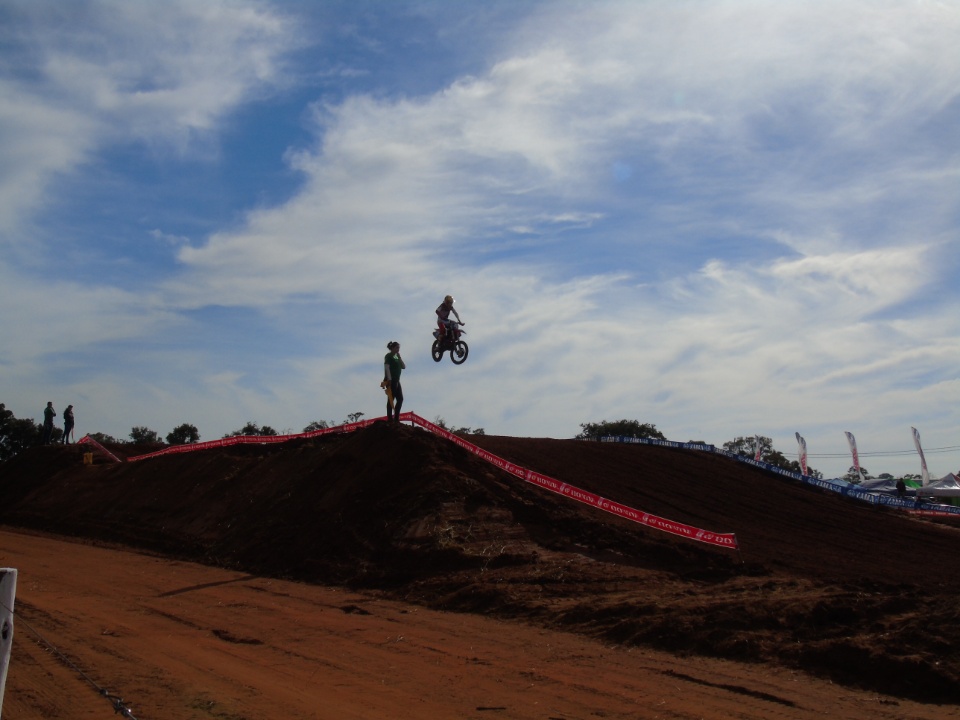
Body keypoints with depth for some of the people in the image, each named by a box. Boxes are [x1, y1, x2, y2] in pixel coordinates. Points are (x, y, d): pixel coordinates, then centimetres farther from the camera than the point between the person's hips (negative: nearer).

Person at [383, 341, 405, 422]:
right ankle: (390, 419, -8)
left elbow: (404, 367, 13)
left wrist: (399, 357, 5)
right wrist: (389, 379, -24)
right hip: (391, 380, -9)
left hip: (397, 380, 9)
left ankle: (396, 418, 10)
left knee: (400, 399, 6)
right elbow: (387, 368, -15)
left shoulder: (396, 357, 20)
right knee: (391, 399, -8)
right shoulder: (388, 356, -4)